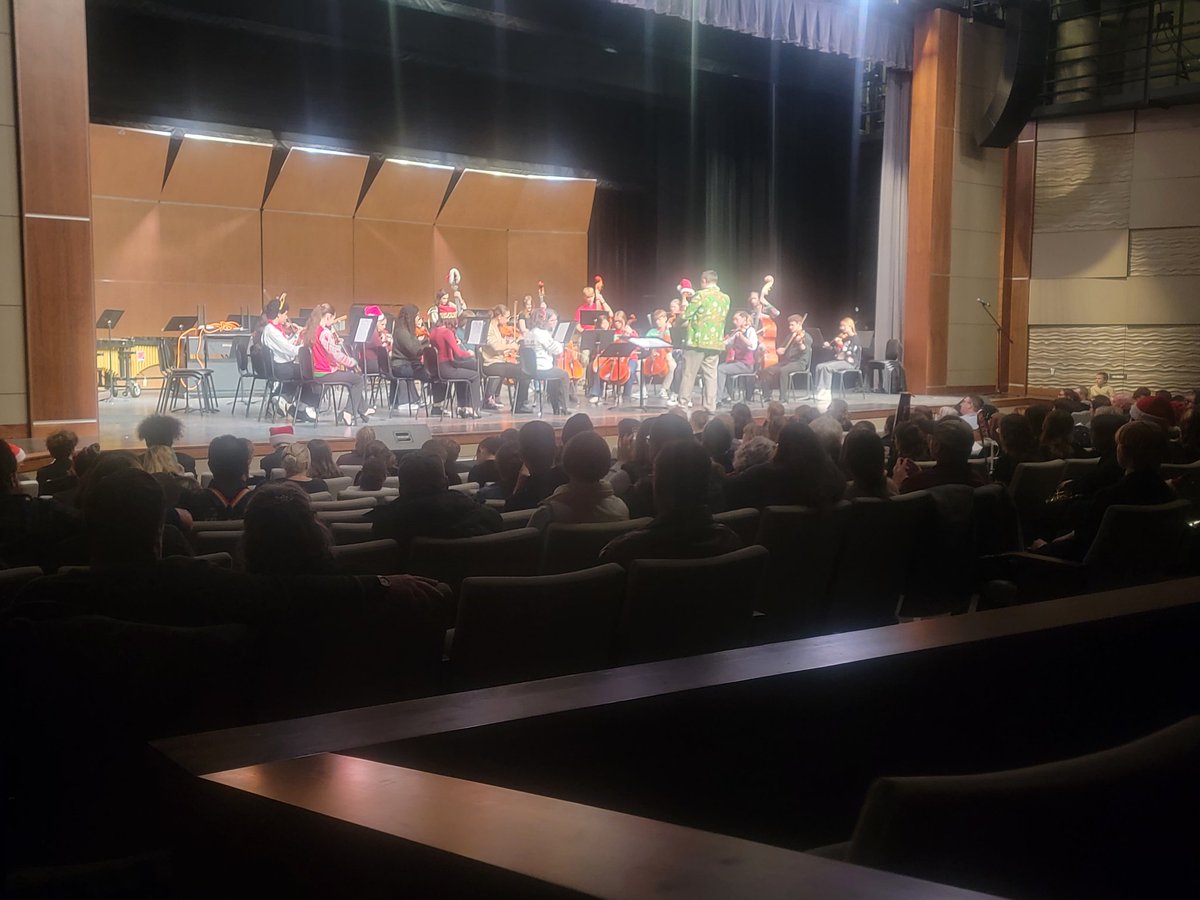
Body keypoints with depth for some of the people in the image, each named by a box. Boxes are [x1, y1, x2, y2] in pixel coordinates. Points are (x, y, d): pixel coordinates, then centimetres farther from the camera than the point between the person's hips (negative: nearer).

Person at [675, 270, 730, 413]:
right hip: (716, 342, 5)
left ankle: (683, 403, 4)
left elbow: (686, 315, -9)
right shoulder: (725, 298, 9)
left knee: (689, 374, 1)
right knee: (710, 375, 7)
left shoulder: (701, 295, -10)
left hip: (698, 340, -5)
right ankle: (710, 407, 5)